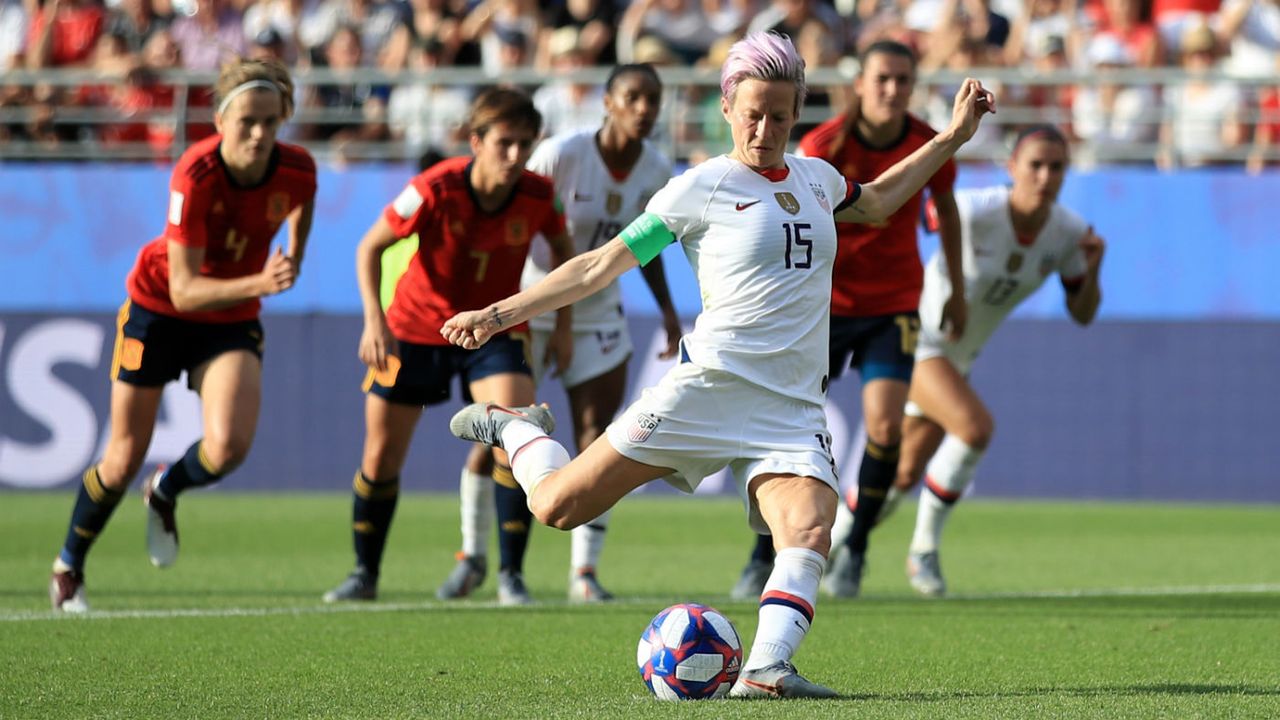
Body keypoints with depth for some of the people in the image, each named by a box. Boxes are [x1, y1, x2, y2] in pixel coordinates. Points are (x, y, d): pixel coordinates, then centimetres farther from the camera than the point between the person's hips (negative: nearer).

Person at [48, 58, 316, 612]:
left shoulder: (298, 171, -19)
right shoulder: (196, 175, -31)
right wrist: (259, 283, -44)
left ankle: (165, 494, 14)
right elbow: (185, 290, -31)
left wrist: (292, 260, 18)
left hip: (232, 320, 3)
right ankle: (69, 566, 30)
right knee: (124, 461, 3)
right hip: (158, 309, -3)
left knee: (229, 446, -22)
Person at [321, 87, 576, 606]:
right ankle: (364, 573, 27)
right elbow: (370, 247, -13)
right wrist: (374, 320, -23)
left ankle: (511, 576, -12)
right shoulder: (436, 190, -25)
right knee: (381, 457, 5)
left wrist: (563, 325, 3)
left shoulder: (538, 195, -16)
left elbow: (562, 247, 7)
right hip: (416, 327, -1)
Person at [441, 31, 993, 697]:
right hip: (710, 387, -4)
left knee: (809, 534, -25)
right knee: (558, 507, -4)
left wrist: (953, 137, 31)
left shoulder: (815, 177, 15)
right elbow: (604, 264, 0)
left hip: (793, 411, 4)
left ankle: (765, 669, -34)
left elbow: (876, 203, 38)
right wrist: (501, 313, -4)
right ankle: (516, 428, 27)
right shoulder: (701, 188, -2)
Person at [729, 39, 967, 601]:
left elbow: (946, 209, 11)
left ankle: (853, 546, 6)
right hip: (824, 301, -1)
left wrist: (957, 291, 16)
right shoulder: (823, 147, -16)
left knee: (885, 427, -15)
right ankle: (765, 556, 12)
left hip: (893, 304, 1)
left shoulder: (929, 145, -8)